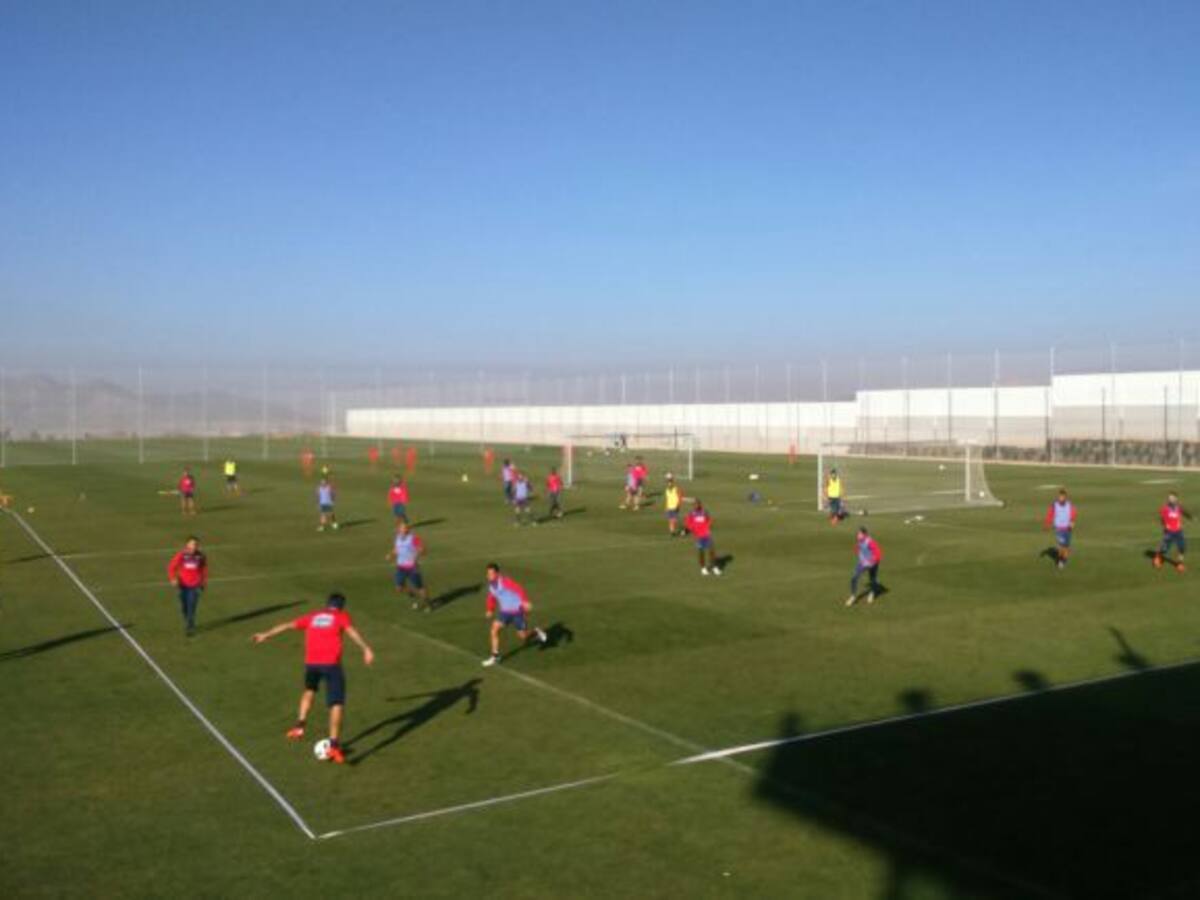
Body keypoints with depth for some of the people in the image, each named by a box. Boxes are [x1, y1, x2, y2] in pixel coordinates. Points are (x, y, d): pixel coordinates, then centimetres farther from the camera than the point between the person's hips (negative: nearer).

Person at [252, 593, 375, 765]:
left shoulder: (312, 616, 21)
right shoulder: (342, 616, 11)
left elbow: (288, 626, 22)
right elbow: (351, 631, -9)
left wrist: (266, 635, 33)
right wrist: (366, 649, -21)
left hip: (311, 662, 4)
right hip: (331, 663, -4)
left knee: (309, 690, 34)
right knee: (337, 704, -1)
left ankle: (300, 725, 21)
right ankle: (334, 744, -11)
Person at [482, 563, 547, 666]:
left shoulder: (505, 581, -24)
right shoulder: (491, 585, 0)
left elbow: (519, 589, -35)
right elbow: (491, 597, 18)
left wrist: (525, 601, -49)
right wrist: (490, 610, 7)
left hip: (517, 611, -6)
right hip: (504, 611, 6)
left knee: (523, 636, 4)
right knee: (494, 630, -13)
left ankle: (536, 632, 37)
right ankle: (495, 656, -3)